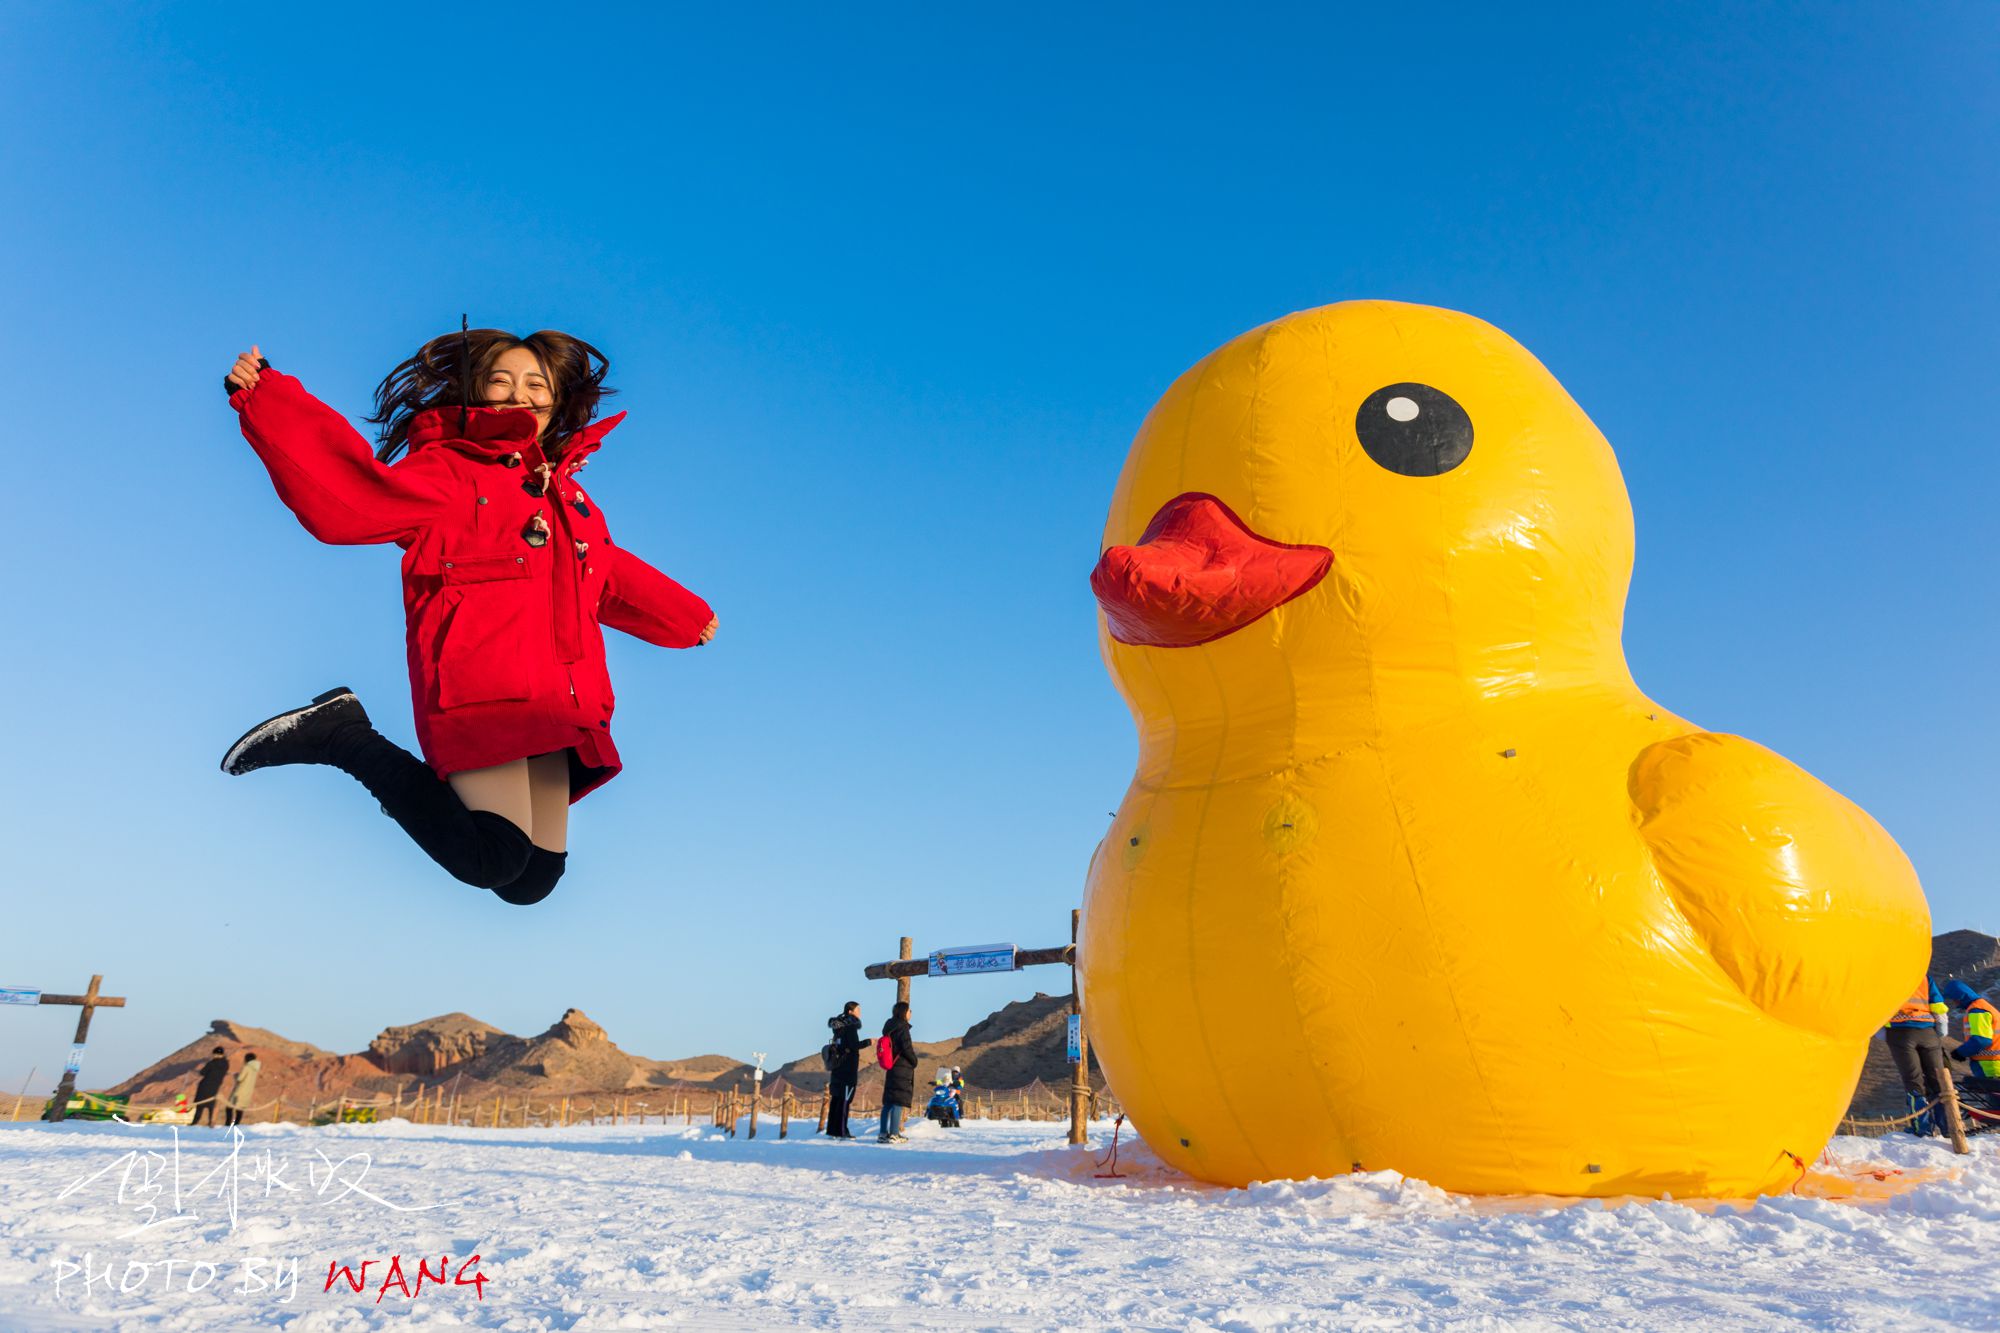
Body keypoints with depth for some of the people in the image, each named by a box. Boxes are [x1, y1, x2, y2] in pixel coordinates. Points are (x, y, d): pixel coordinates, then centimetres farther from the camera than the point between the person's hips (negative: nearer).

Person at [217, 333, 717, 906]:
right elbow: (355, 491, -13)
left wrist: (686, 615, 47)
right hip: (481, 695, -6)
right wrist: (264, 399, -22)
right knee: (496, 861, -19)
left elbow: (613, 575, 37)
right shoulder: (446, 472, 4)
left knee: (533, 882, 2)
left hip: (555, 705, 7)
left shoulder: (567, 496, 23)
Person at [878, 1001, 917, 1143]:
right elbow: (906, 1047, -19)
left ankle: (883, 1134, 13)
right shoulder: (902, 1027, -13)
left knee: (888, 1101, 10)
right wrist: (914, 1061, -3)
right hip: (903, 1069, -8)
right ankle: (894, 1134, -10)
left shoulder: (889, 1028, 13)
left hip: (892, 1069, 8)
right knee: (899, 1101, -7)